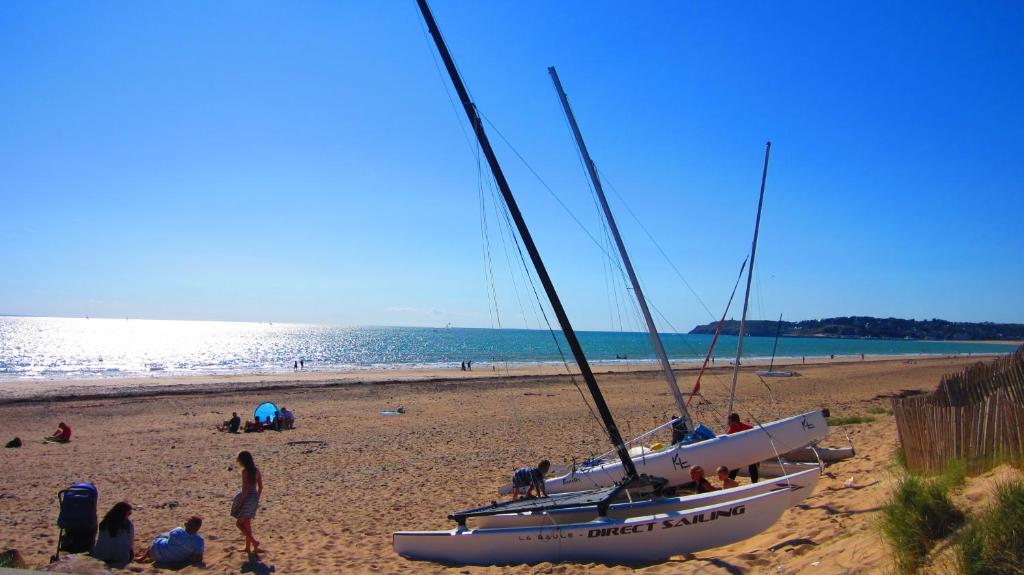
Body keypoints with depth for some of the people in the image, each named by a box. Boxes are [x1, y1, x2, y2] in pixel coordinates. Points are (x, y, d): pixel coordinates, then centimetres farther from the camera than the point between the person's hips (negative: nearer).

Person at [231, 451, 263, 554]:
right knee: (247, 523, 19)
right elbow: (260, 487, 11)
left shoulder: (245, 471, -17)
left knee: (239, 523, 6)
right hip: (254, 498, 8)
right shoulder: (256, 471, 6)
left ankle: (254, 542, -4)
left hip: (247, 498, -8)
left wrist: (239, 504, -15)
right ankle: (248, 547, 25)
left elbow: (245, 489, -20)